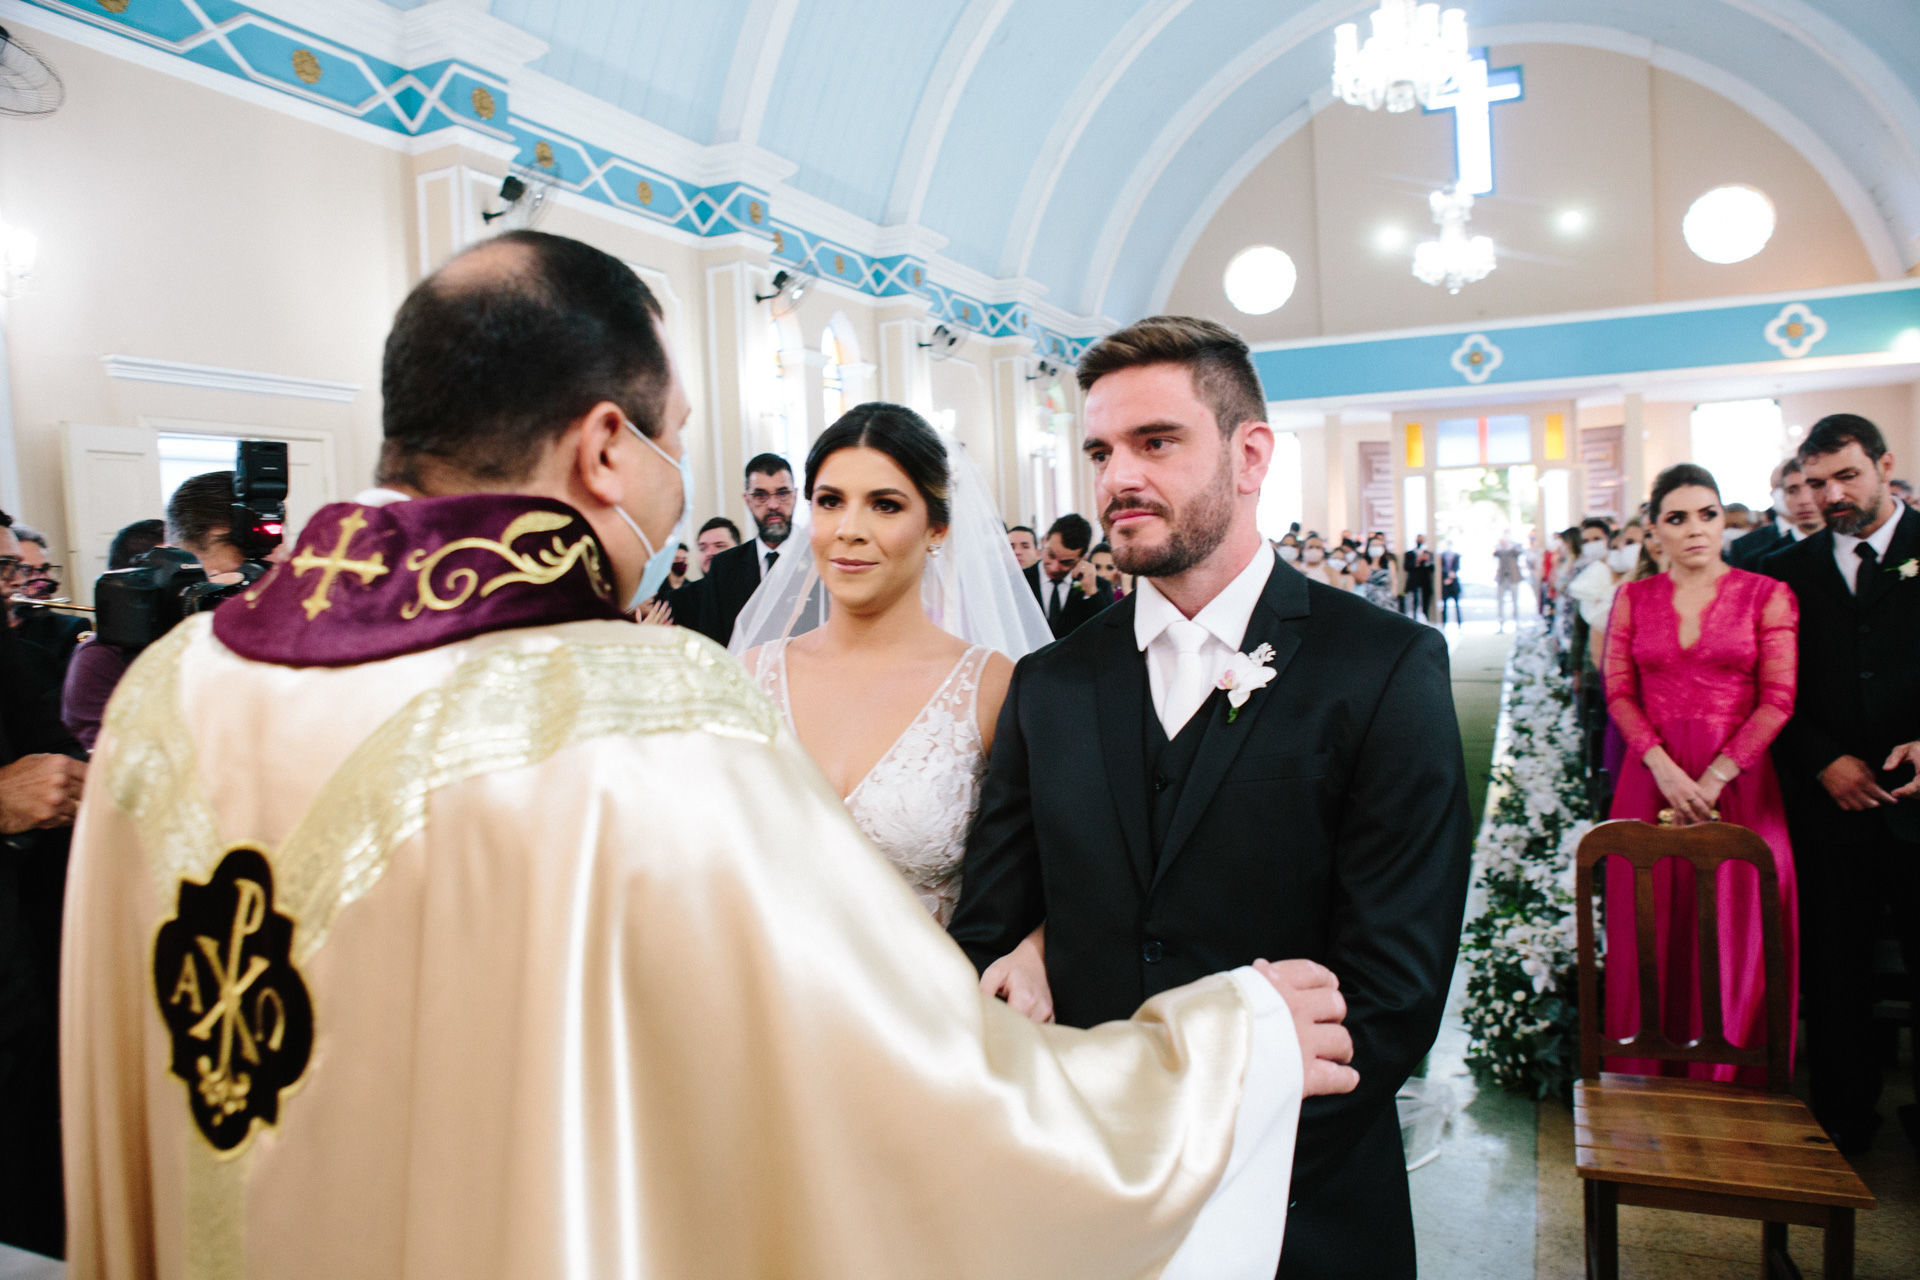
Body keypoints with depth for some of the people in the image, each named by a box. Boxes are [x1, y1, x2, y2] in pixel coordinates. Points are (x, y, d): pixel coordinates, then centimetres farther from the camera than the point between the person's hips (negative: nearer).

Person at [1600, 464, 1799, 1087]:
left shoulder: (1767, 595, 1)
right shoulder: (1633, 598, 7)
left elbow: (1778, 699, -5)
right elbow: (1619, 693, 3)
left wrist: (1714, 778, -13)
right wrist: (1664, 768, -12)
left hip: (1738, 783, -1)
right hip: (1652, 780, 2)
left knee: (1733, 937, 3)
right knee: (1654, 936, 6)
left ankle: (1726, 1089, 19)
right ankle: (1652, 1083, 20)